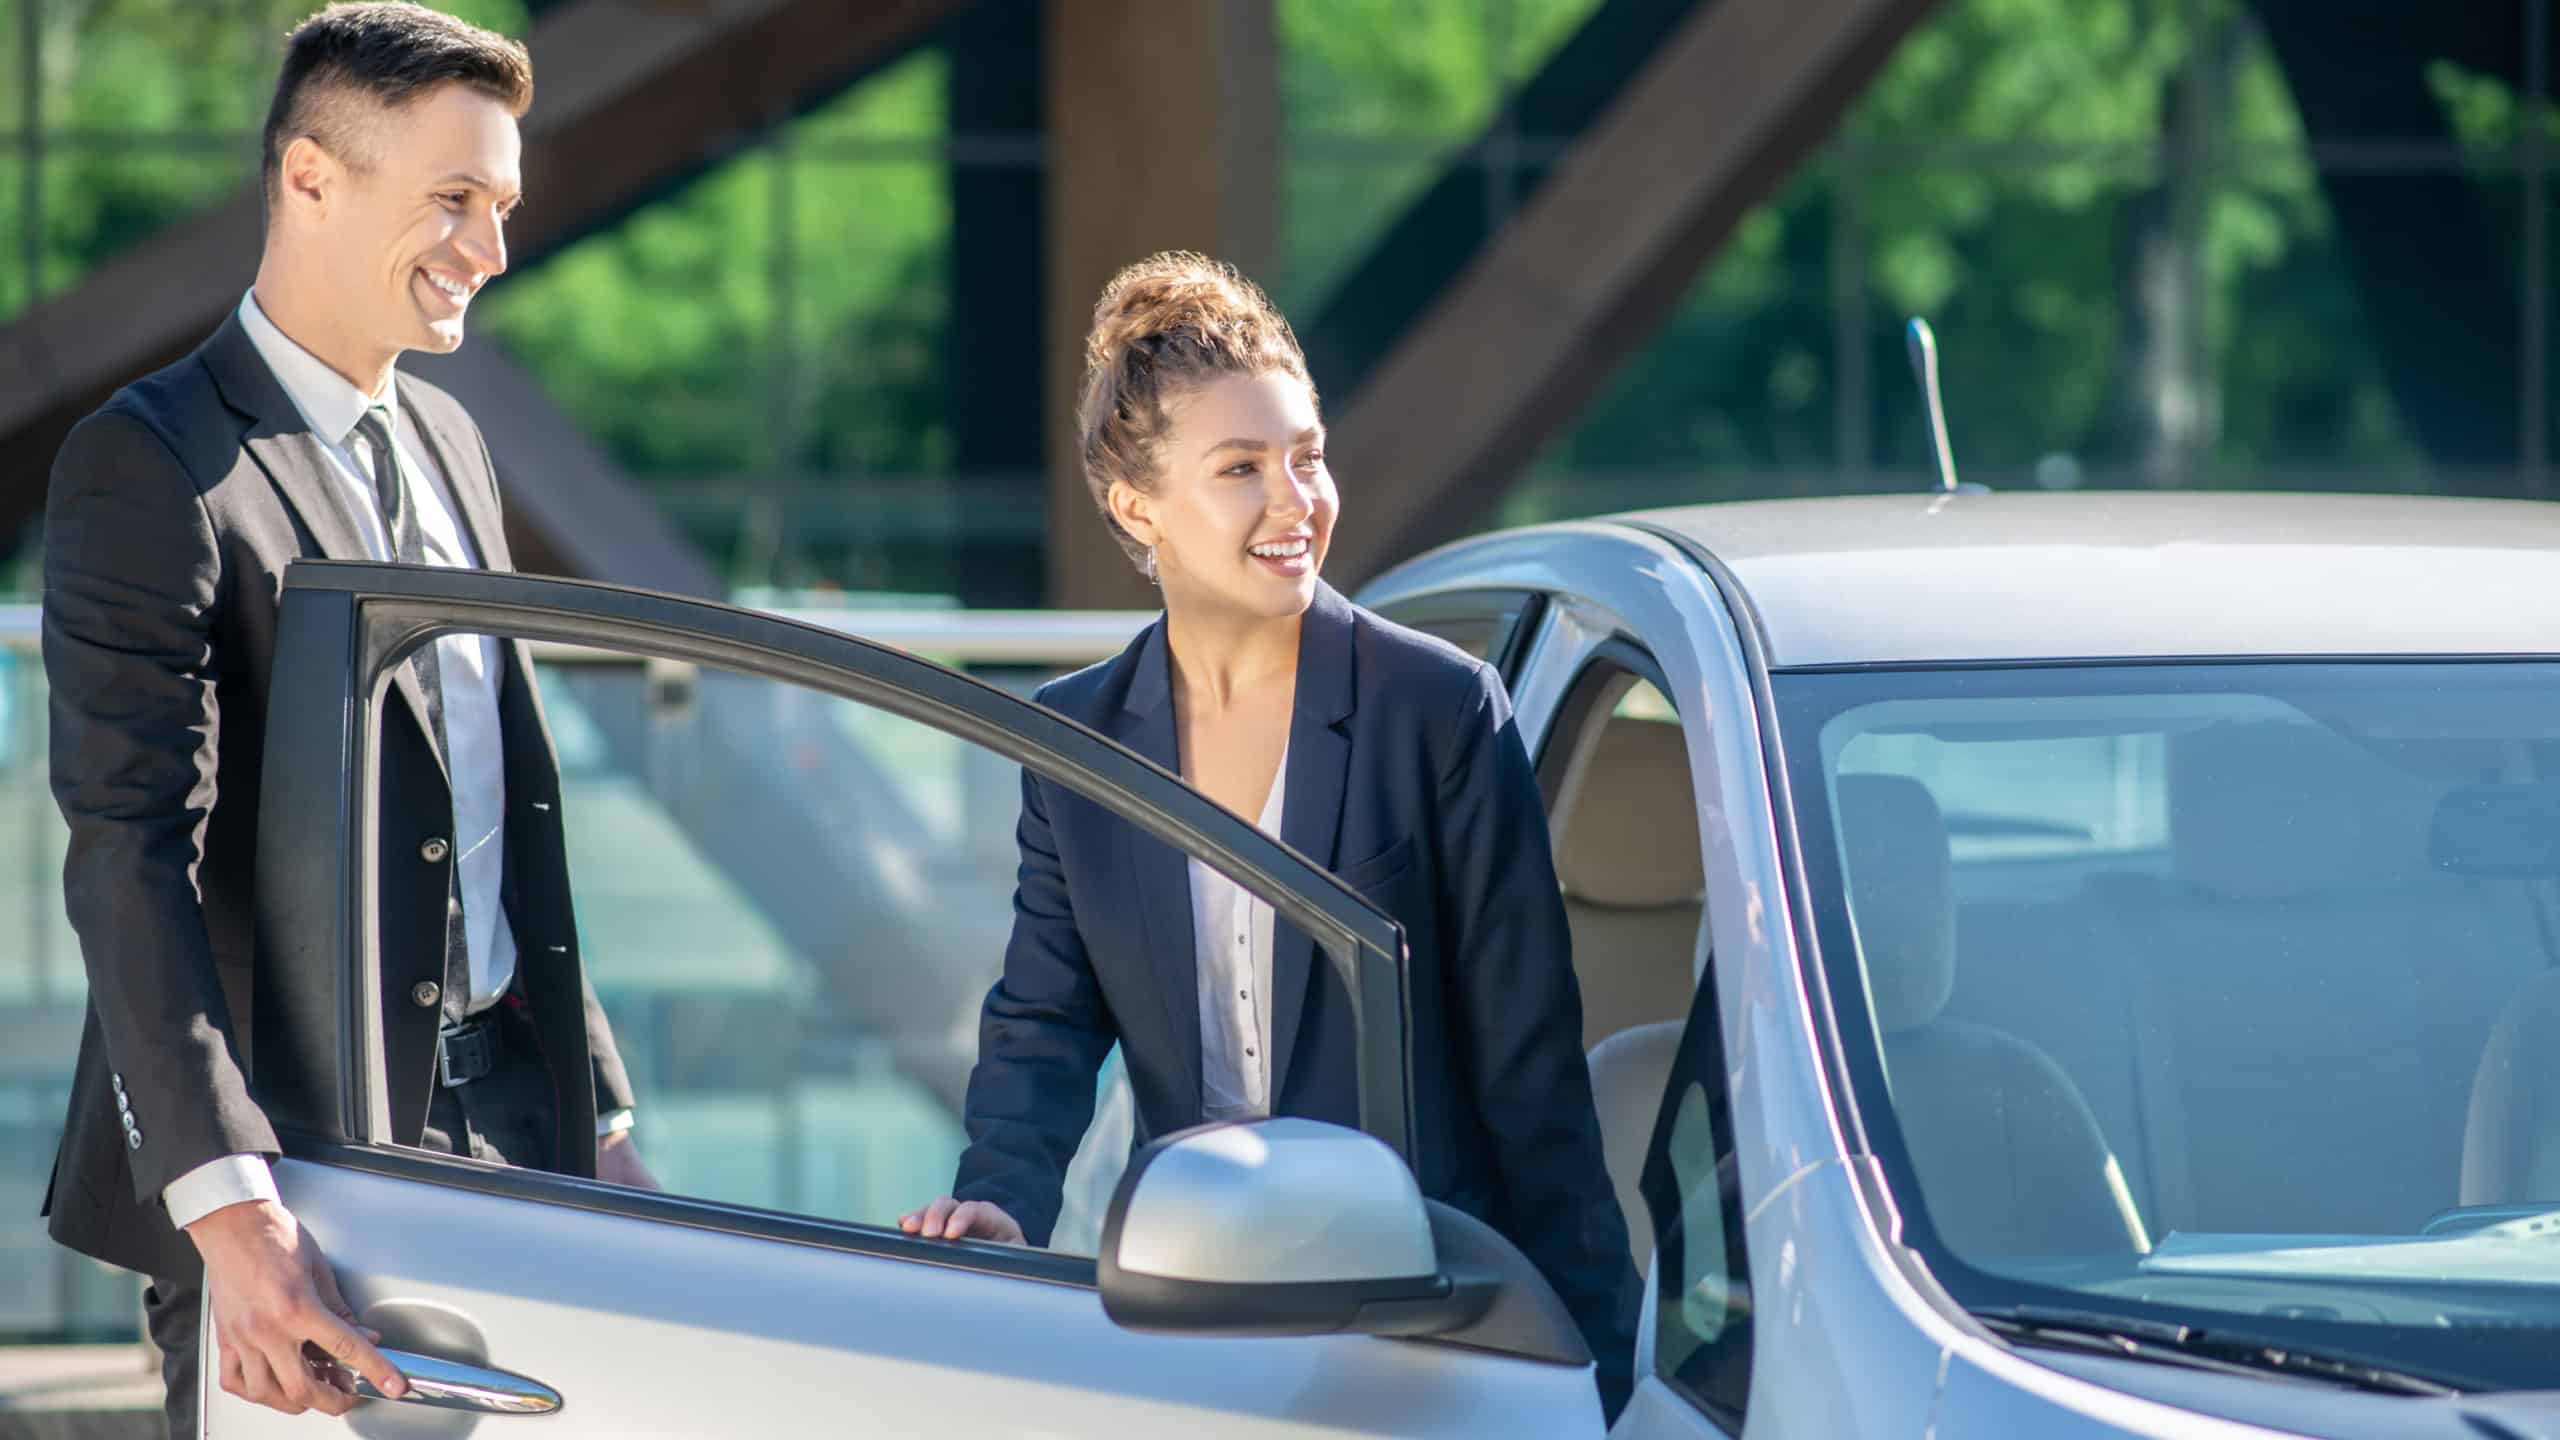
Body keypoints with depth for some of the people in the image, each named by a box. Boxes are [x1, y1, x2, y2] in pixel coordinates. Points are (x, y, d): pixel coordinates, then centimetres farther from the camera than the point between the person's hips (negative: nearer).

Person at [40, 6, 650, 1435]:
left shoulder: (448, 443, 16)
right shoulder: (153, 467, -11)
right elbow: (133, 851, -20)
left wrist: (603, 1117, 19)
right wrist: (228, 1208, -30)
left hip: (504, 1122, 7)